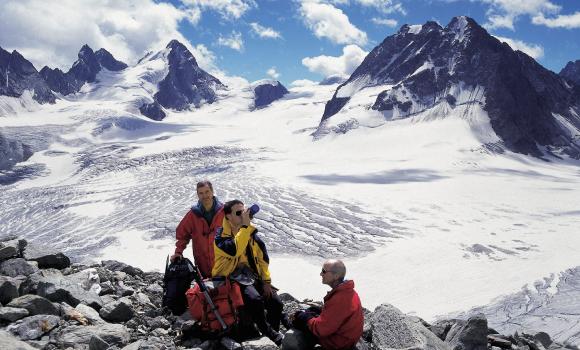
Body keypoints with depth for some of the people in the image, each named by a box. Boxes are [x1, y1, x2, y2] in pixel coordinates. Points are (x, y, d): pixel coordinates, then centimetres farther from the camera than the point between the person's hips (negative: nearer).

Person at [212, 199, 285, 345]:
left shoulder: (251, 233, 8)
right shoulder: (221, 235, -10)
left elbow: (263, 258, 12)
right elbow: (235, 250, -30)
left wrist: (266, 281, 5)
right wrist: (245, 226, -28)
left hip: (252, 276, 6)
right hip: (232, 278, -6)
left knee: (276, 303, -8)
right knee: (255, 300, -31)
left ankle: (274, 333, 16)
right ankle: (269, 334, -9)